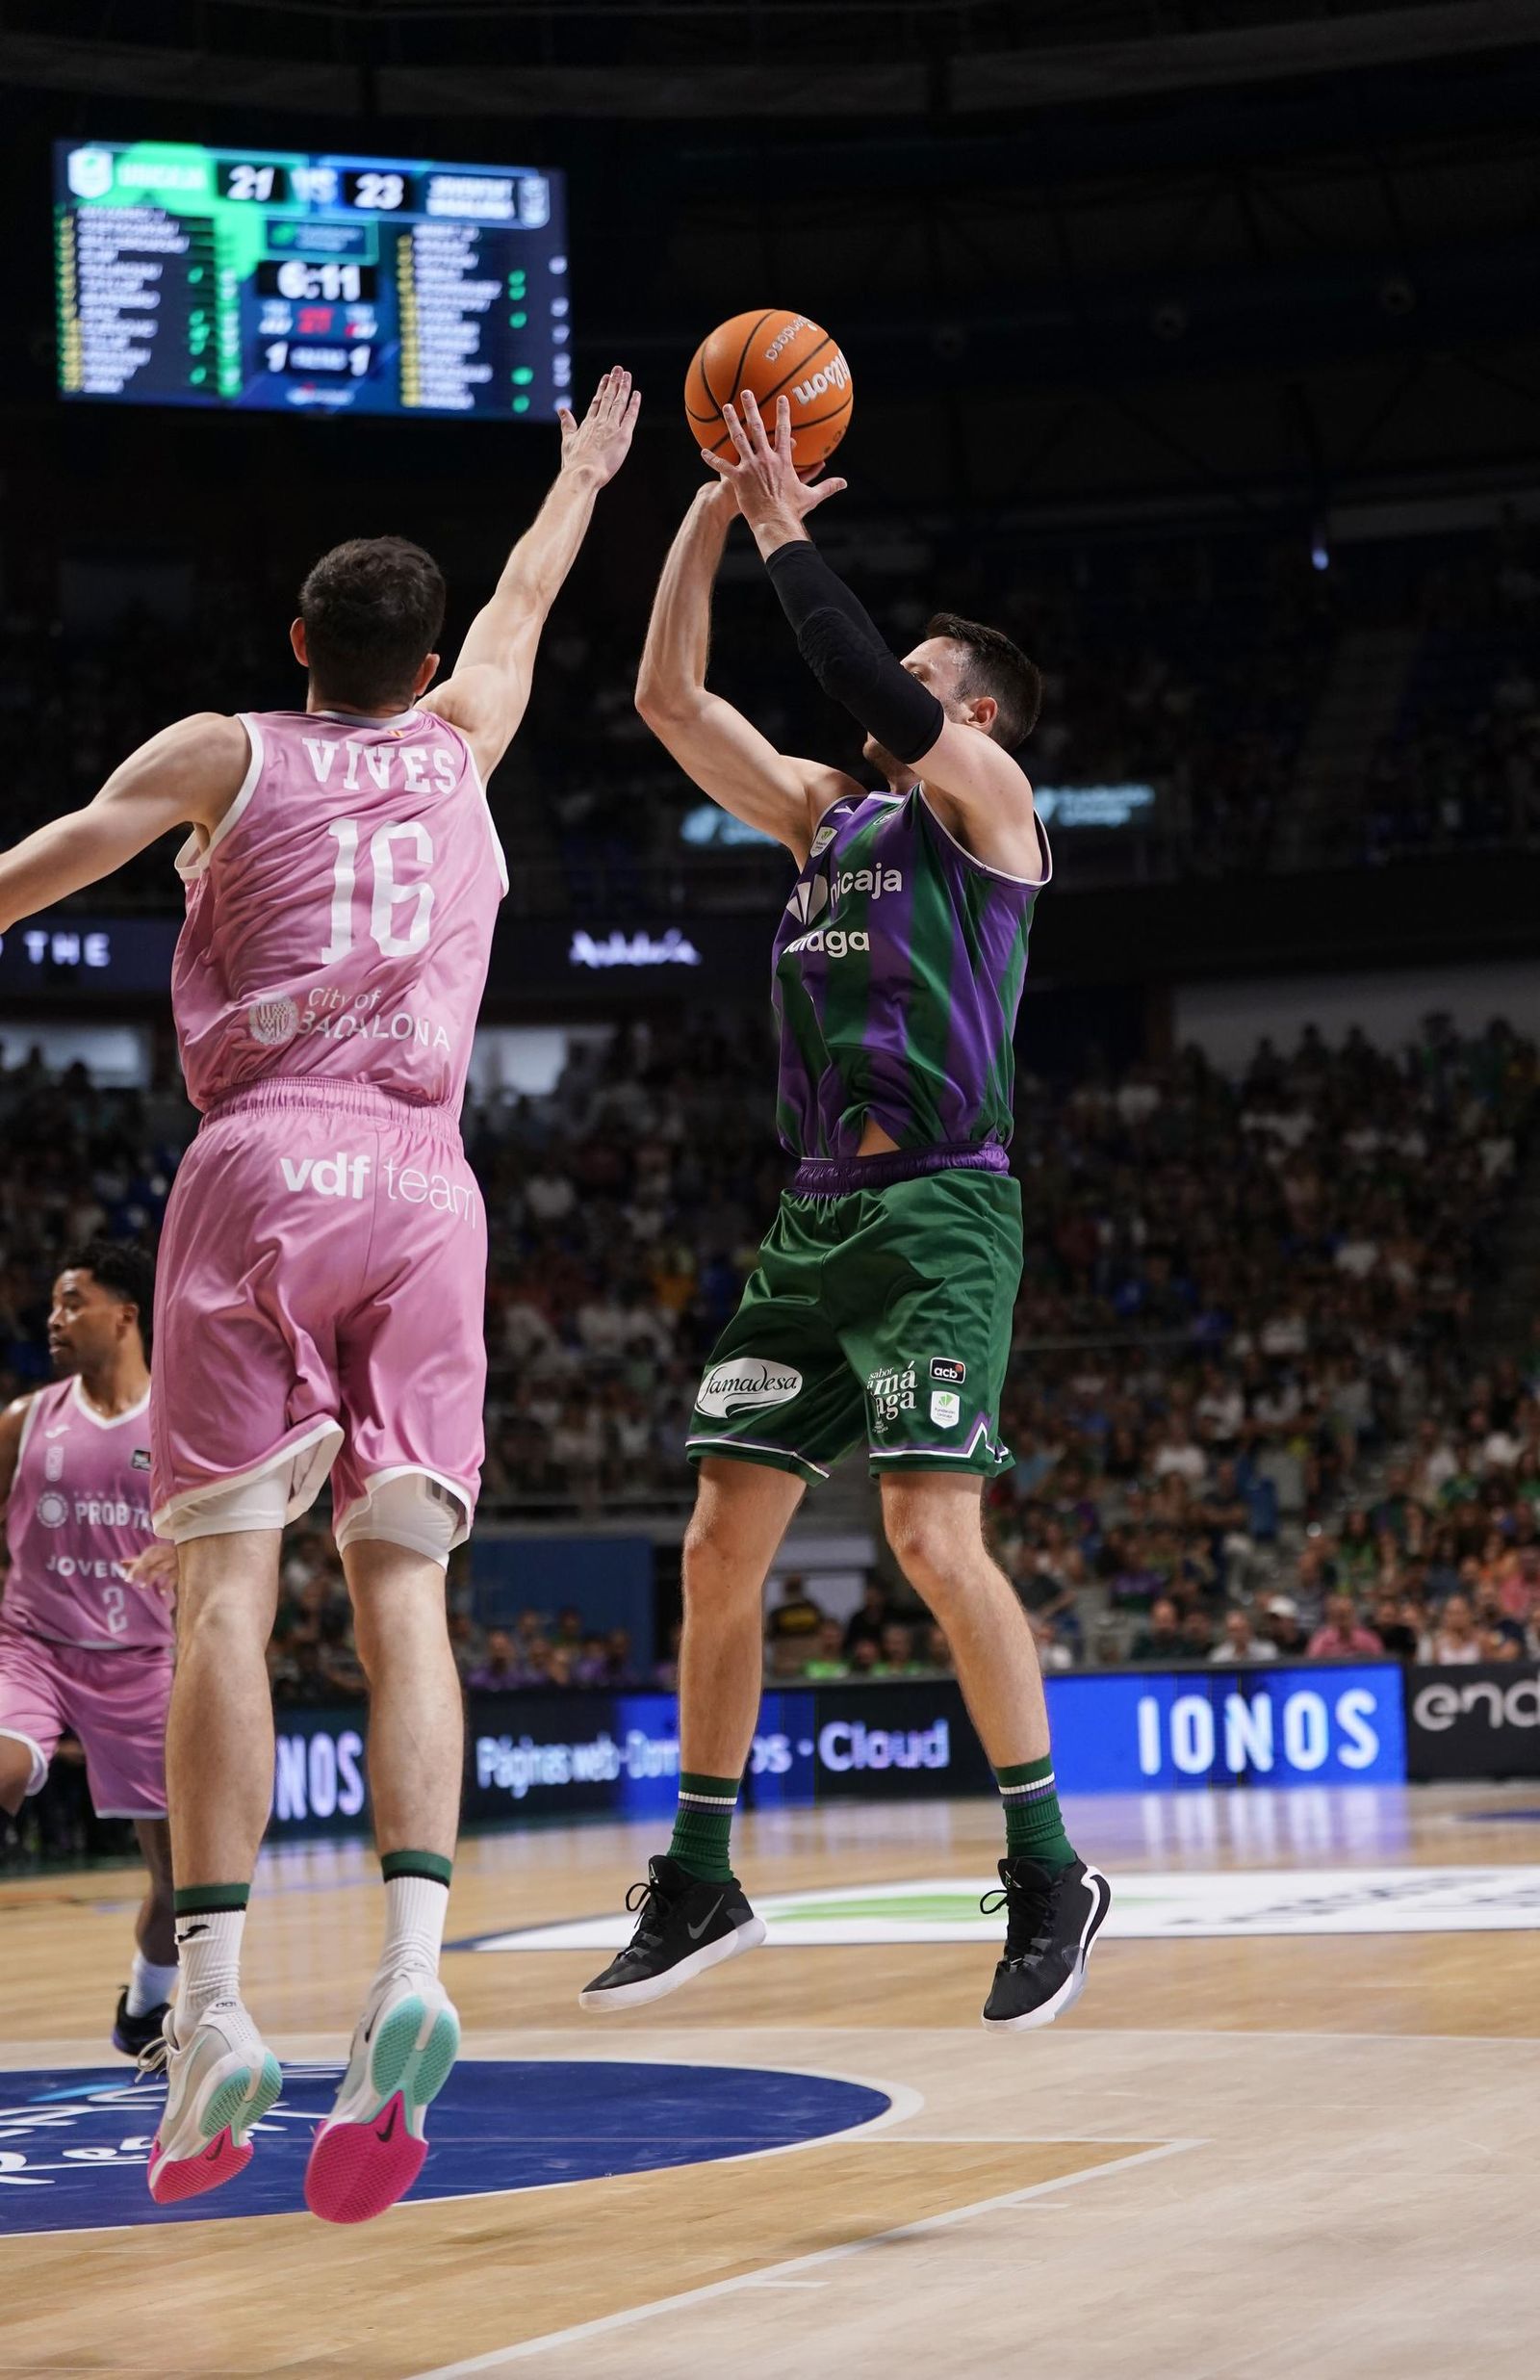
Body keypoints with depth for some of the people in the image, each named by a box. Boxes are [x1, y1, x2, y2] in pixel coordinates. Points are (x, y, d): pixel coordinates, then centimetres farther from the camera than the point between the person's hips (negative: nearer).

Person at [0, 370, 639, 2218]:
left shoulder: (224, 752, 12)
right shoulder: (460, 745, 21)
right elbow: (520, 604, 41)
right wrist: (583, 475, 58)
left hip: (260, 1166, -2)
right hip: (424, 1182, 2)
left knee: (225, 1580, -6)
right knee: (401, 1590, -2)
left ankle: (208, 2011, -15)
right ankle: (411, 1970, -21)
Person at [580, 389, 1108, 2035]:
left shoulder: (984, 791, 2)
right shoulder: (822, 812, 21)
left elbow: (865, 686, -16)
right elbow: (668, 696, 16)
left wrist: (785, 527, -9)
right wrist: (714, 511, 9)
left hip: (941, 1214, -7)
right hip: (815, 1219, 8)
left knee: (933, 1539, -17)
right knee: (721, 1547, 4)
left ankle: (1050, 1877, -7)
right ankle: (697, 1887, 12)